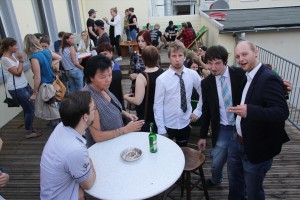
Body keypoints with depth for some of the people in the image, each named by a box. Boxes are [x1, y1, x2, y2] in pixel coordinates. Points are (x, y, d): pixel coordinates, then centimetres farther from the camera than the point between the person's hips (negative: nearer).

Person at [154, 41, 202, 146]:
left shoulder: (193, 75, -5)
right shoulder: (161, 79, -15)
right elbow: (158, 105, -12)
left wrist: (198, 111, 4)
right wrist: (161, 129, -12)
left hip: (185, 124, 3)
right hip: (168, 125, -3)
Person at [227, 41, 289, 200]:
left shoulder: (269, 79, -22)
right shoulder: (246, 76, 4)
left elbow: (282, 112, -30)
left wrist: (248, 111, -41)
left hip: (256, 148, -7)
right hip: (238, 142, 8)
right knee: (235, 183, 26)